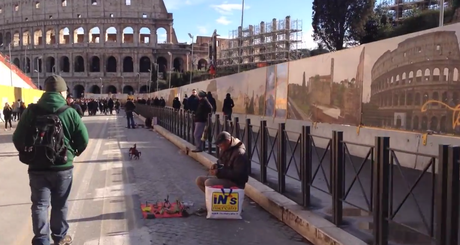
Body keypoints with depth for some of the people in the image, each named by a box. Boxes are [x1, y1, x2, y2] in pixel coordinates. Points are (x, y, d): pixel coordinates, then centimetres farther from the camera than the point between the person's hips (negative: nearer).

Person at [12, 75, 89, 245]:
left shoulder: (31, 111, -3)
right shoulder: (69, 112, -8)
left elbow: (17, 139, -1)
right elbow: (83, 139, -8)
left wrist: (29, 154, 16)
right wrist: (73, 153, 12)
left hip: (37, 167, 1)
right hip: (62, 167, -1)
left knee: (39, 204, 9)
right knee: (59, 205, 15)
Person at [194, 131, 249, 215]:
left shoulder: (240, 154, -22)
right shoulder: (226, 149, 6)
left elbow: (238, 175, -27)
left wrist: (219, 172, -27)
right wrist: (216, 166, -1)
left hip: (236, 183, -10)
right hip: (225, 178, 10)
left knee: (208, 182, -27)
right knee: (199, 180, 1)